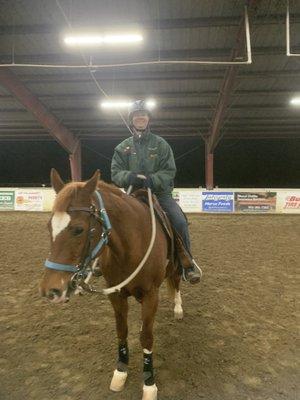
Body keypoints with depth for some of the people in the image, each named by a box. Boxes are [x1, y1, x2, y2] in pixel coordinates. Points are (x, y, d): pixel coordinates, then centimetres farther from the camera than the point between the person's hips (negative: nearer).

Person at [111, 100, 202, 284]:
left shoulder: (161, 144, 4)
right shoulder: (123, 147, 9)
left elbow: (170, 171, -2)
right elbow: (116, 173, 3)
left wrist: (151, 179, -21)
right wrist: (129, 177, -20)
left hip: (160, 193, -1)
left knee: (180, 222, -21)